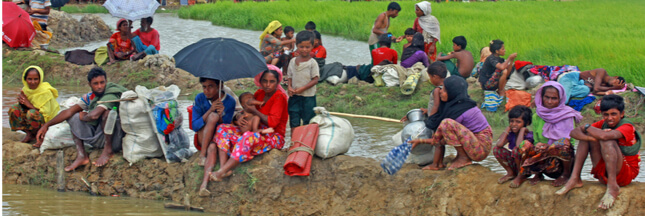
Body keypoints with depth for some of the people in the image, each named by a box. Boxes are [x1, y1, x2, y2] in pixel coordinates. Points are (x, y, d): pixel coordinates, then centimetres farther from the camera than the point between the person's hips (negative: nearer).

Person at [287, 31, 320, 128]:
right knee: (294, 122, 5)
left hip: (308, 97, -4)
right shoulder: (293, 61, 6)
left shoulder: (312, 63, -8)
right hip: (294, 96, 4)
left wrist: (302, 89, -18)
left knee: (308, 122, 3)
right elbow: (289, 76, 12)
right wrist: (289, 87, -7)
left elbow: (315, 80, -11)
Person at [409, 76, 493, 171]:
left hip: (481, 148, -10)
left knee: (446, 123, -28)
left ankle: (464, 158, -12)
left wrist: (421, 141, 0)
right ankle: (438, 163, 5)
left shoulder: (457, 111, -21)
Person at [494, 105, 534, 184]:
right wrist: (508, 129, -10)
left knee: (516, 150, -33)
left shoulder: (529, 135, -17)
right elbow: (499, 144, -21)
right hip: (514, 165, 6)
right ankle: (510, 173, 4)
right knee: (496, 149, -11)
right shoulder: (511, 134, -1)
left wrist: (522, 130, -25)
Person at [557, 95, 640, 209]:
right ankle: (575, 179, -11)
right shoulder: (603, 124, 4)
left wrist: (587, 127, -16)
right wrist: (591, 138, -26)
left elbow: (604, 136, -37)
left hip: (626, 174, -7)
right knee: (588, 134, -6)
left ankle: (613, 187, -33)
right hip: (604, 175, 7)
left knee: (607, 140, -29)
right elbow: (574, 132, -5)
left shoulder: (627, 127, -17)